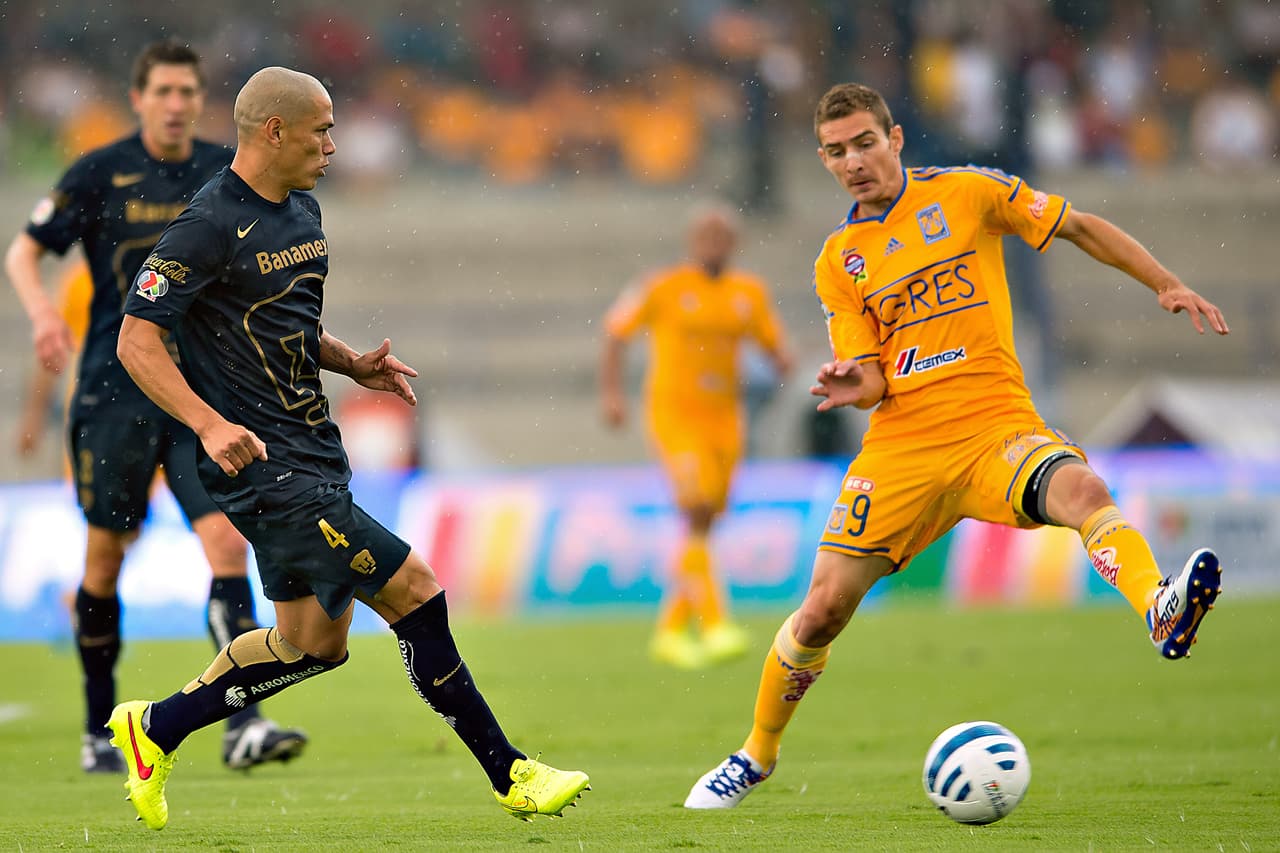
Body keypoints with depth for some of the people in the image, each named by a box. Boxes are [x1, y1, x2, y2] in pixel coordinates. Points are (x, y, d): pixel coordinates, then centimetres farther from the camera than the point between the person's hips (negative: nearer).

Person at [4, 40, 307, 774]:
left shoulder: (228, 173, 6)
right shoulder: (99, 174, -2)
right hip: (116, 389, -2)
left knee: (226, 538, -14)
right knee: (106, 555, 5)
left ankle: (243, 725, -19)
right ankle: (99, 732, 19)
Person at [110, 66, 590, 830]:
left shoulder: (302, 211, 12)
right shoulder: (210, 227, -15)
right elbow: (138, 340, -16)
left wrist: (352, 364, 7)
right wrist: (210, 424, -28)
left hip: (314, 453, 10)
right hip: (265, 465, -10)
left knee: (315, 641, 12)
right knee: (413, 590, -11)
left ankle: (154, 728, 25)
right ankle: (511, 776, -3)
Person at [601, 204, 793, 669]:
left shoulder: (750, 293, 7)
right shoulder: (664, 288, -5)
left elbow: (776, 346, 15)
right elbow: (615, 331, 3)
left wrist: (782, 360, -9)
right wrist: (611, 392, -6)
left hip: (724, 418, 5)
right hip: (674, 412, -5)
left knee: (702, 527, 9)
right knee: (698, 512, -22)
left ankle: (672, 631, 23)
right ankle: (715, 624, -28)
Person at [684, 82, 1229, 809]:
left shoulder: (967, 193, 4)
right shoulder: (838, 260, 12)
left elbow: (1081, 229, 11)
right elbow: (871, 380, 9)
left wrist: (1167, 284, 2)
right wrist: (856, 386, -16)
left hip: (996, 426, -3)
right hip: (903, 443, 3)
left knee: (1083, 489, -36)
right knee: (824, 607, 0)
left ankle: (1163, 613, -61)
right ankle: (757, 756, 23)